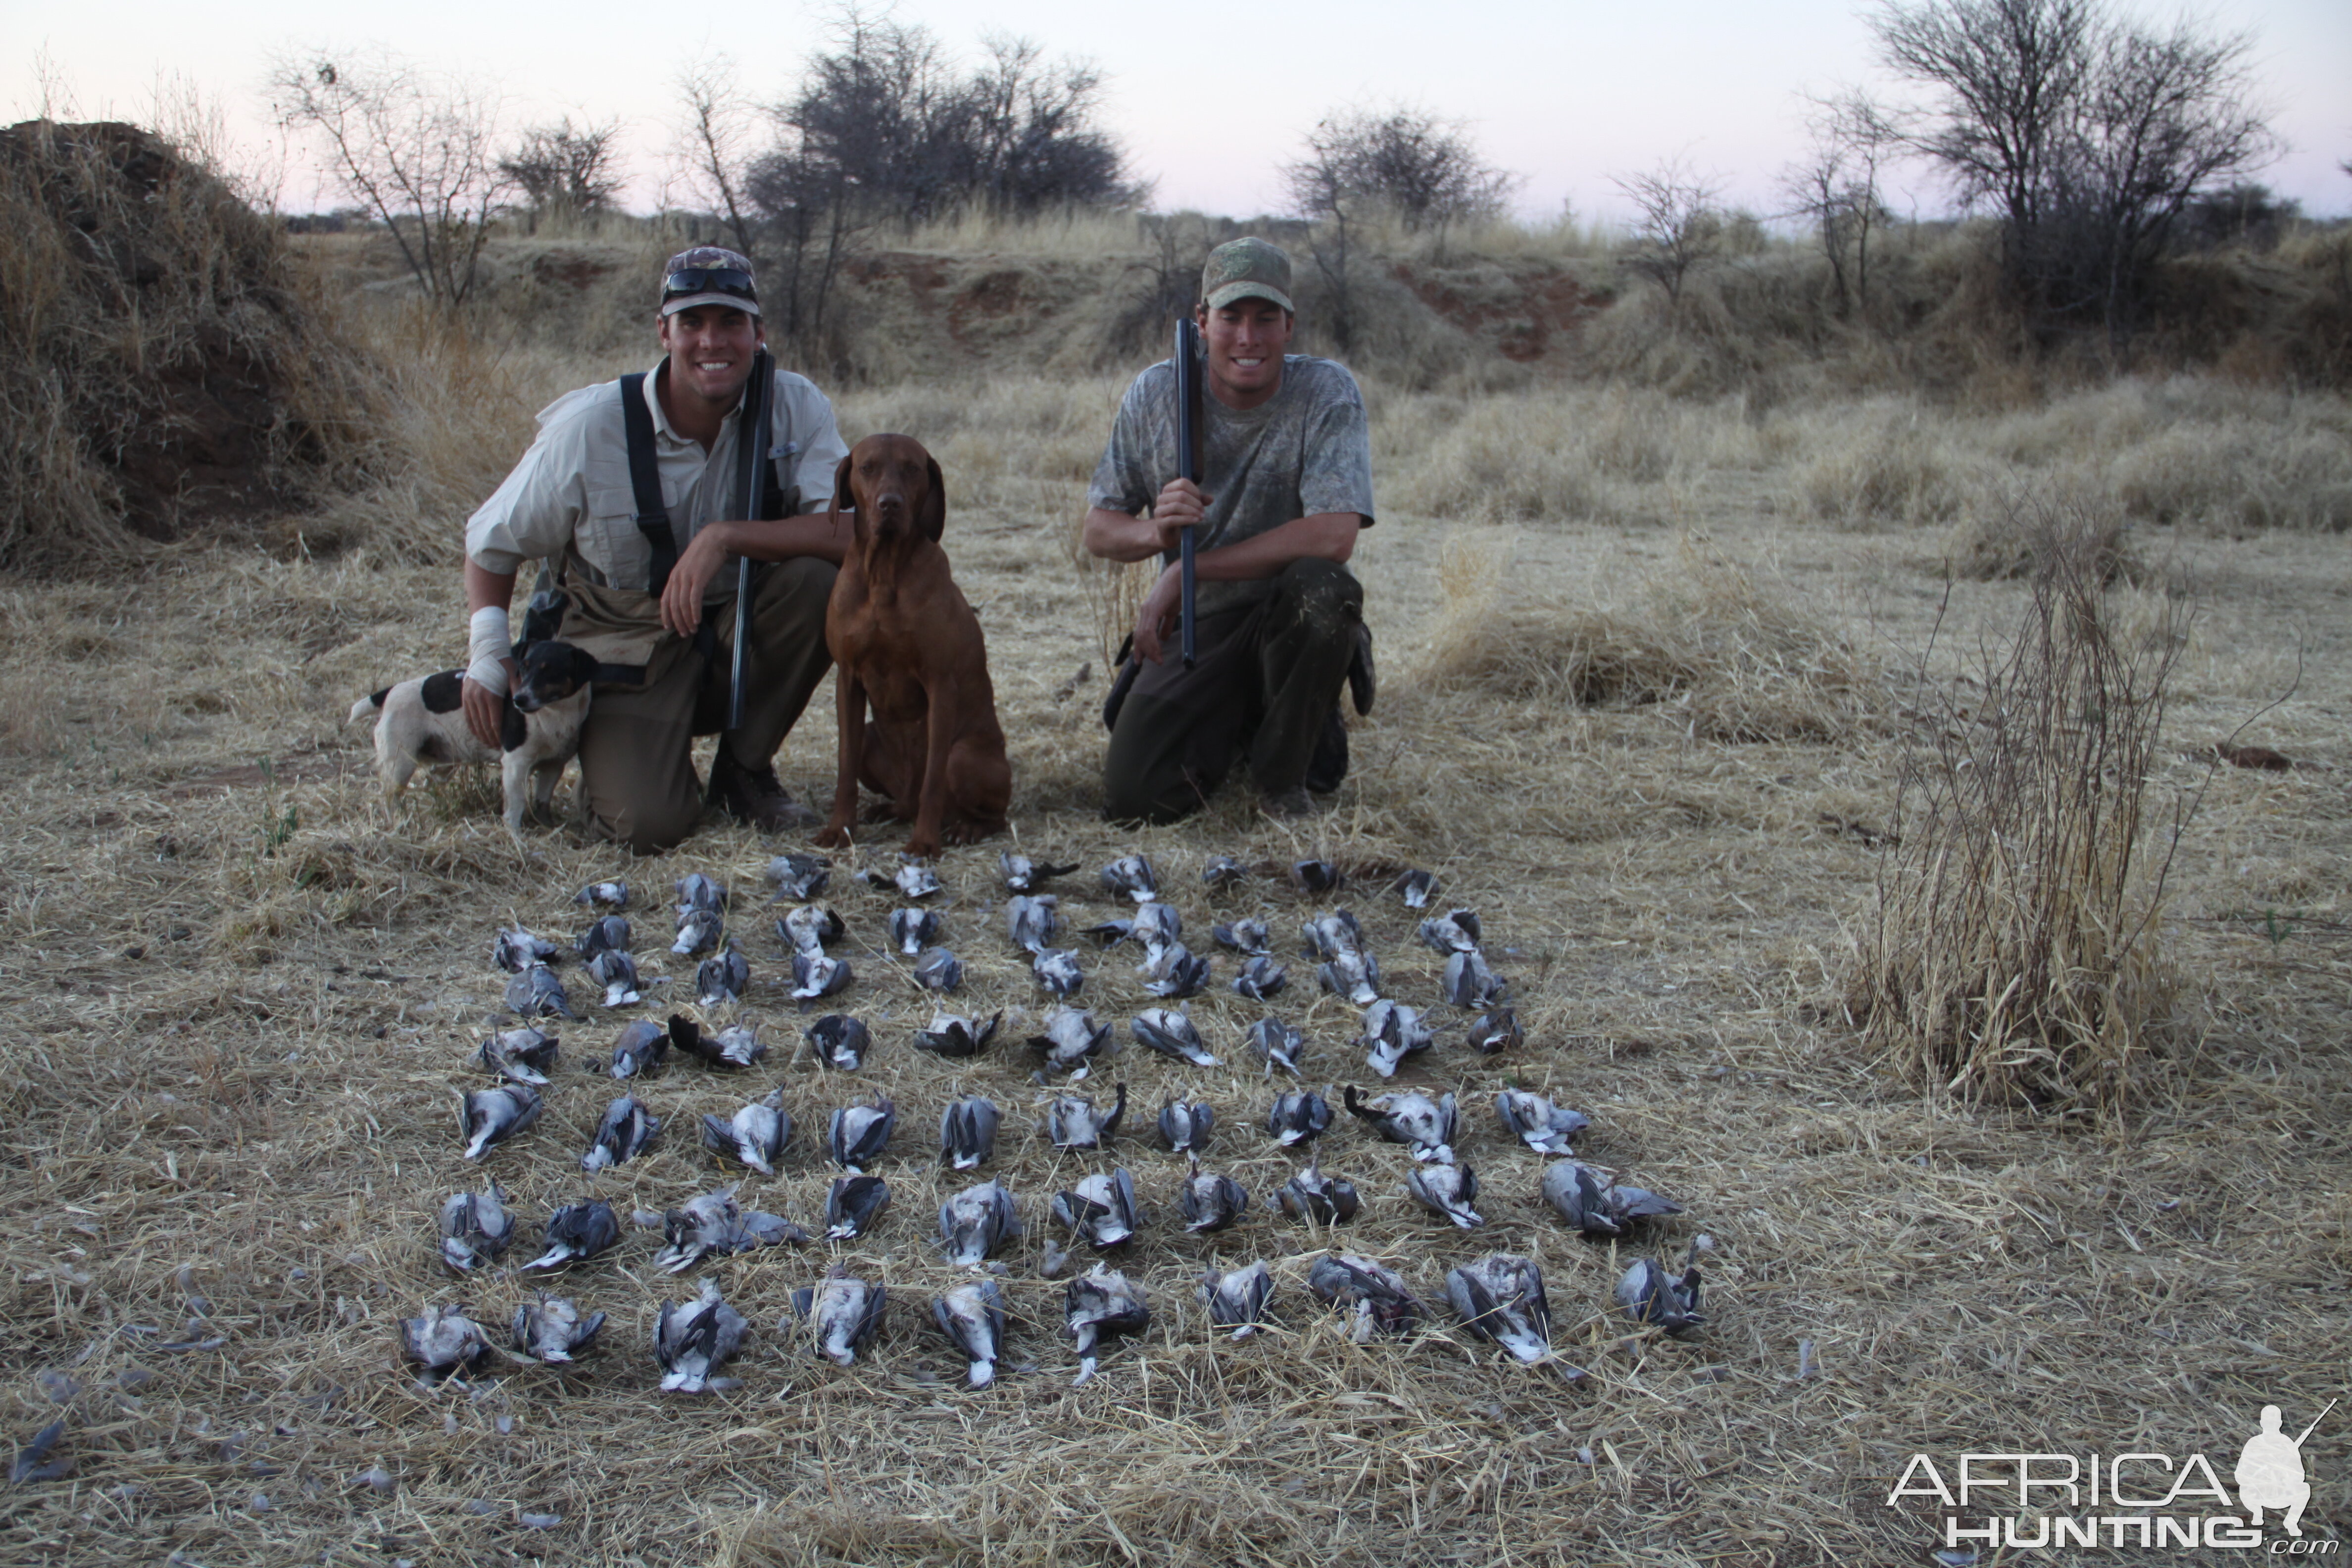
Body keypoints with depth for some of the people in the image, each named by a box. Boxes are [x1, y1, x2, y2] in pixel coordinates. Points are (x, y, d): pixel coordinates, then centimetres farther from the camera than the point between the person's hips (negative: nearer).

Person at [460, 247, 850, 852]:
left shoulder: (794, 406, -13)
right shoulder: (588, 428, -15)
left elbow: (852, 530, -26)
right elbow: (492, 543, -1)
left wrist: (725, 537, -34)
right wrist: (488, 654, -15)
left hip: (739, 637, 2)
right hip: (627, 648, -2)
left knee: (818, 580, -29)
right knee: (649, 825, -25)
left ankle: (746, 768, -6)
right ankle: (609, 753, 15)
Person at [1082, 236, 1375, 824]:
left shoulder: (1328, 392, -13)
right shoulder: (1155, 395, -3)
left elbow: (1333, 536, -26)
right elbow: (1098, 531, 1)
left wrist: (1186, 569, -23)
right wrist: (1154, 531, -24)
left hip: (1287, 622, -2)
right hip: (1193, 628, 2)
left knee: (1324, 588, -37)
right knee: (1135, 799, -16)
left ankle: (1285, 773, -9)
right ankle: (1231, 724, 21)